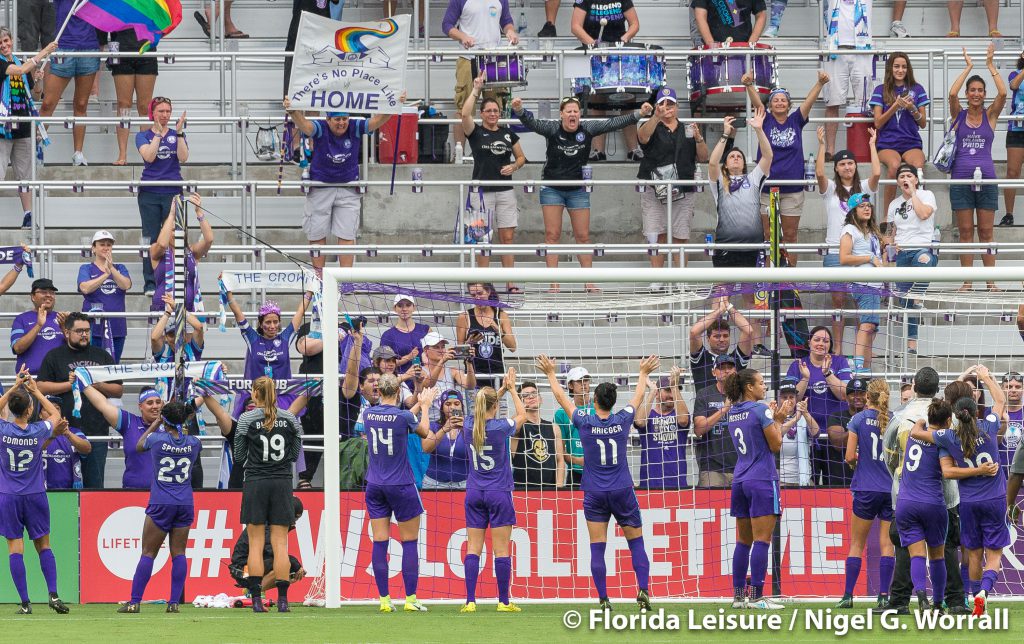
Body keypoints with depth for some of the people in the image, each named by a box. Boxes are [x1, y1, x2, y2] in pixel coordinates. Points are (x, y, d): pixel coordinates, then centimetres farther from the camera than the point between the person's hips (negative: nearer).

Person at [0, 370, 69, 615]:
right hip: (35, 496, 1)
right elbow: (56, 415, 13)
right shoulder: (39, 431, -9)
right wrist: (36, 391, 16)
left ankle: (25, 602, -5)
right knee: (43, 545, 11)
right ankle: (53, 594, -1)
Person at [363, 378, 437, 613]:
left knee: (379, 542, 3)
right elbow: (424, 432, 6)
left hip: (375, 486, 4)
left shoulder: (368, 414, -1)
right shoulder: (403, 417, -15)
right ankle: (410, 599, 3)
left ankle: (384, 600, 1)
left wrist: (419, 404, 29)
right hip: (401, 485, -4)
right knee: (410, 542, 5)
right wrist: (425, 406, 21)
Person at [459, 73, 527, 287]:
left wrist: (514, 166, -2)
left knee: (507, 237, 1)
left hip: (505, 190, 3)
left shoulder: (508, 134, 10)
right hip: (482, 190, -3)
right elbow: (465, 114, -19)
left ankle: (510, 283, 3)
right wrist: (476, 90, -14)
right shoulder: (476, 133, 0)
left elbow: (521, 157, 20)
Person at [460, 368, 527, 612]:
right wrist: (511, 390, 19)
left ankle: (470, 601, -3)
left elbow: (483, 412, 20)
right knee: (501, 549, 0)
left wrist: (502, 389, 24)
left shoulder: (469, 427, -3)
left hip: (474, 494, 4)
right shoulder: (501, 427, -13)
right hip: (499, 493, -4)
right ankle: (504, 601, 2)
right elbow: (522, 415, 8)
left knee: (473, 548, 3)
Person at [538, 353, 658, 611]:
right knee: (636, 543, 8)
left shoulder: (584, 422, -6)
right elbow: (638, 397, 18)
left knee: (597, 548, -1)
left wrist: (550, 374, 26)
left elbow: (561, 398, 10)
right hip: (623, 492, 1)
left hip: (594, 493, -1)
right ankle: (643, 590, -6)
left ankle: (603, 600, -6)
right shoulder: (622, 420, -3)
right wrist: (643, 374, 36)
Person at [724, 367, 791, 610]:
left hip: (740, 481, 7)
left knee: (744, 541, 10)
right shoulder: (761, 410, -10)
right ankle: (756, 597, -11)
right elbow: (775, 445, -8)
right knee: (761, 540, -7)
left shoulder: (733, 413, 11)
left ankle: (738, 595, 9)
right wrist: (778, 420, 5)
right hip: (763, 480, -7)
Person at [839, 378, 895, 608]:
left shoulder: (858, 419, -5)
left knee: (857, 544, 6)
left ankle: (848, 595, 4)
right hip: (892, 489, 1)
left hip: (866, 488, -1)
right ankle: (884, 595, -2)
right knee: (887, 544, 4)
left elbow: (850, 457, -7)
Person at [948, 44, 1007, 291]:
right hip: (961, 178, 0)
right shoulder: (959, 115, 7)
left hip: (986, 178, 0)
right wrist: (968, 67, -4)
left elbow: (1002, 93, -8)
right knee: (965, 231, 1)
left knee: (986, 232, 2)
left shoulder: (990, 115, 7)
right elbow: (952, 94, -10)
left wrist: (990, 65, -2)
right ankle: (967, 281, 3)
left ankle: (990, 281, 2)